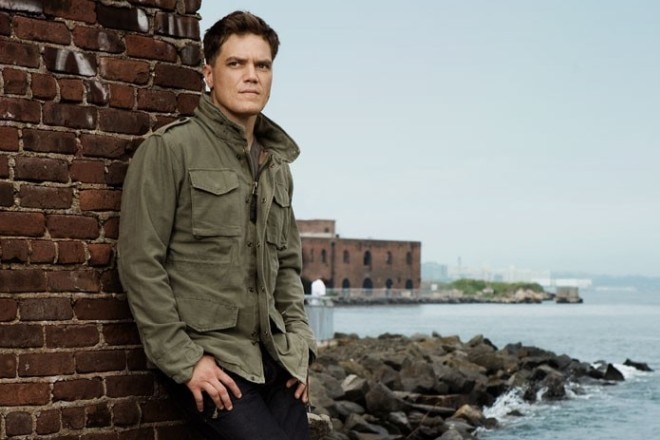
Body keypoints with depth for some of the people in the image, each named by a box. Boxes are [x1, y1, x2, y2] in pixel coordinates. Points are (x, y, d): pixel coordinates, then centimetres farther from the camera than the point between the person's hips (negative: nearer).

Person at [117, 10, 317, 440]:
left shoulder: (278, 164, 15)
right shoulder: (170, 149, -5)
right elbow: (140, 262, -9)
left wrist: (299, 344, 8)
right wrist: (184, 361, -13)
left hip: (276, 360, 6)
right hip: (208, 361, -6)